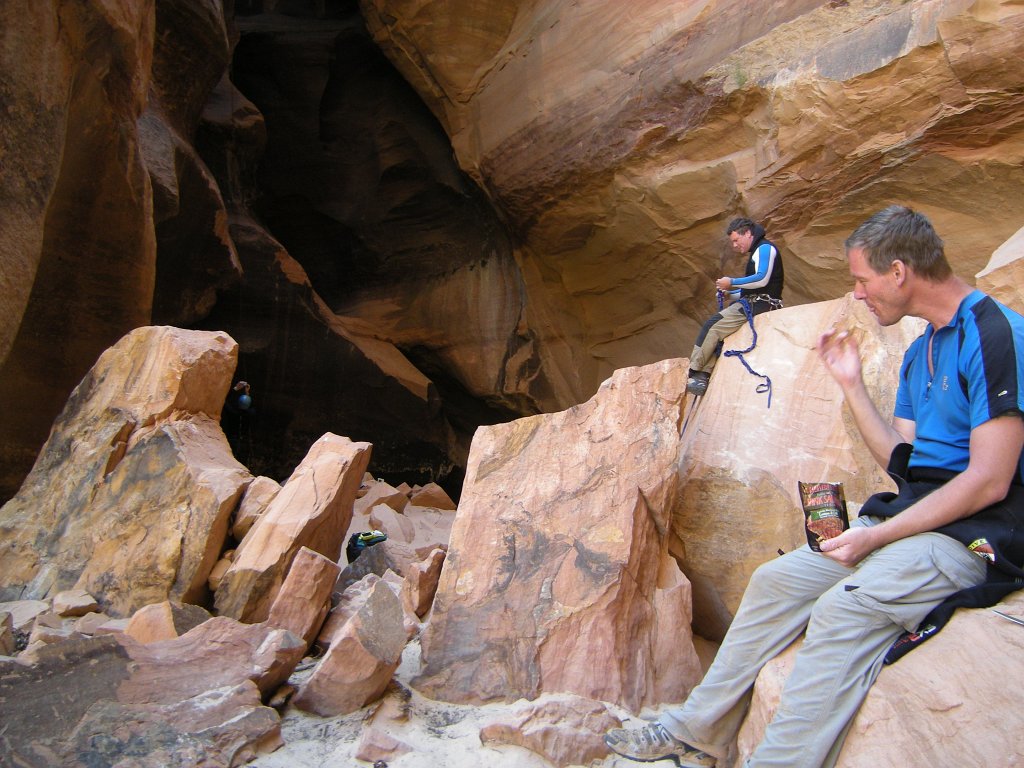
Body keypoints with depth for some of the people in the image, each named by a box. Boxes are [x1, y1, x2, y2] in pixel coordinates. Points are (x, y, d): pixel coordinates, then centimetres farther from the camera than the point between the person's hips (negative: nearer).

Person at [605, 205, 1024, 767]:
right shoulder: (921, 352, 15)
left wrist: (876, 536, -19)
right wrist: (851, 384, 9)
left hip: (975, 535, -8)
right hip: (909, 518, 9)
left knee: (844, 607, -32)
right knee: (777, 579, -2)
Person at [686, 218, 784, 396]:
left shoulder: (765, 248, -5)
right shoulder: (757, 252, 25)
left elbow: (762, 279, -20)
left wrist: (732, 282, -13)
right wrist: (730, 293, 11)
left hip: (760, 303, -10)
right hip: (753, 302, 10)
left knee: (713, 325, -18)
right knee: (714, 328, -5)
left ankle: (692, 372, -19)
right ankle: (702, 377, -17)